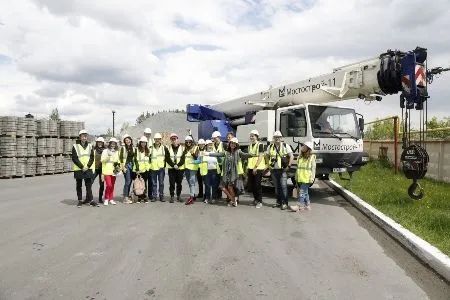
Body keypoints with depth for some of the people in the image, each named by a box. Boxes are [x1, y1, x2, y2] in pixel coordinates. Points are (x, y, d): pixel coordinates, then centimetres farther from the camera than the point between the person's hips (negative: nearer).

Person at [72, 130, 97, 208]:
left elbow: (92, 157, 4)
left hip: (88, 169, 2)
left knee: (89, 185, 1)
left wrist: (87, 166, -10)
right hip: (78, 169, -2)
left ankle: (90, 200, 4)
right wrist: (82, 167, -14)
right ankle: (80, 200, 18)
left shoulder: (90, 146, 7)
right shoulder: (75, 146, -3)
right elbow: (74, 158, -8)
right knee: (79, 186, 8)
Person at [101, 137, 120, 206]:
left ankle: (111, 199, 18)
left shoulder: (116, 152, 14)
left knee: (112, 185, 7)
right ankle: (106, 199, 2)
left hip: (113, 171, 4)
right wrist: (108, 156, -22)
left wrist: (118, 165, 3)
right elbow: (102, 160, -8)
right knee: (109, 185, -12)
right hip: (107, 171, -4)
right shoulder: (105, 151, 1)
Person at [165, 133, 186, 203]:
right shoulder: (168, 148, 5)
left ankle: (178, 196, 19)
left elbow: (183, 159, -3)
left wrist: (178, 165, -16)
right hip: (171, 168, 0)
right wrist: (173, 165, -14)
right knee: (171, 183, -1)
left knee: (179, 183, 6)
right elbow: (167, 159, -3)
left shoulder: (182, 148, 5)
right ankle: (172, 196, 7)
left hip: (180, 168, 0)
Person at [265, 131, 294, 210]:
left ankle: (284, 203, -4)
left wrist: (288, 166, -7)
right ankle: (278, 202, 19)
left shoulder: (285, 146, 1)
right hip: (273, 170, 4)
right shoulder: (270, 146, 10)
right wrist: (268, 166, 8)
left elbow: (291, 156, 0)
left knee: (283, 186, -9)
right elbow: (266, 156, 18)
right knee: (277, 187, 9)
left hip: (282, 170, -4)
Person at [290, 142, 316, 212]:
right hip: (299, 178, 7)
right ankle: (307, 205, 21)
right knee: (305, 192, 13)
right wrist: (296, 177, 19)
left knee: (302, 192, -10)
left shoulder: (311, 157, -4)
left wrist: (312, 178, -12)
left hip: (306, 179, -7)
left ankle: (299, 206, -12)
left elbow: (313, 168, -6)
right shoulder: (300, 157, 15)